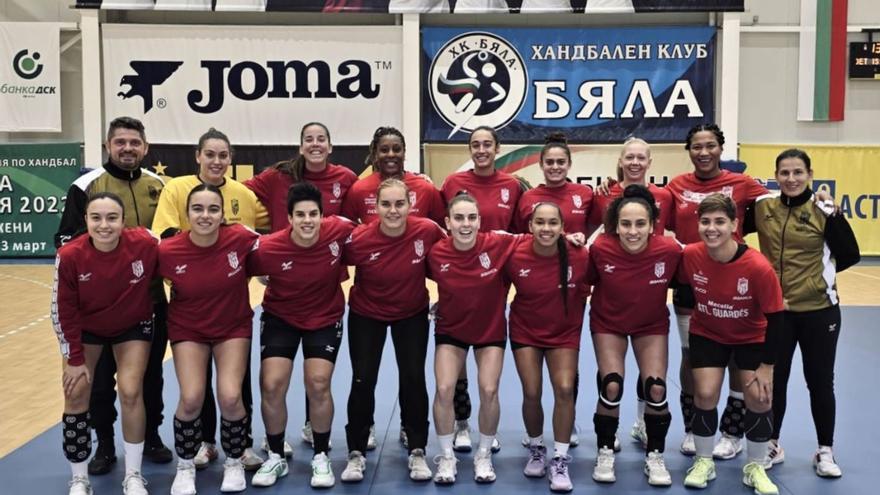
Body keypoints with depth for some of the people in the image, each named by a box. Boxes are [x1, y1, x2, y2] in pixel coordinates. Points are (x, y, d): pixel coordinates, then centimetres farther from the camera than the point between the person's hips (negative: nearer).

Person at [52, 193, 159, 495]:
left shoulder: (145, 245, -31)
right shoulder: (69, 256, -28)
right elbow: (62, 312, -16)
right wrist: (75, 359, -12)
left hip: (133, 326, 0)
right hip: (85, 328, 1)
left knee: (131, 393, -8)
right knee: (76, 395, -2)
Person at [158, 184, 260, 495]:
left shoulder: (240, 238, -21)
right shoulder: (168, 251, -22)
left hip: (233, 327, 0)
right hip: (188, 329, 0)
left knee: (230, 397, -15)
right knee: (191, 399, -15)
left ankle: (234, 462, 15)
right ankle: (185, 466, 14)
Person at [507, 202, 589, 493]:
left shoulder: (579, 256, -21)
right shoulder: (515, 256, -20)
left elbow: (583, 293, -4)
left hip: (564, 333, 0)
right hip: (525, 331, 0)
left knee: (565, 390, -13)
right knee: (531, 393, -5)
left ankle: (560, 460, 4)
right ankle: (536, 449, 23)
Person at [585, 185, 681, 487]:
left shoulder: (670, 250, -27)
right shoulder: (600, 249, -27)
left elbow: (678, 282, -5)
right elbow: (586, 280, -7)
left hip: (652, 325, 1)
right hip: (608, 323, -1)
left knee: (656, 389, -9)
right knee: (611, 387, -13)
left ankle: (655, 457, 14)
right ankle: (605, 453, 10)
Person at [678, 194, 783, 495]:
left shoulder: (758, 267, -29)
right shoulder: (690, 255, -24)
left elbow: (775, 319, -19)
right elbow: (682, 288, 0)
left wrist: (767, 366, -15)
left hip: (751, 337, -1)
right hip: (707, 334, 1)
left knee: (760, 397, -7)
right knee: (705, 394, -9)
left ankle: (755, 468, 16)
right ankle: (704, 462, 14)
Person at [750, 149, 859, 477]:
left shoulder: (823, 211, -8)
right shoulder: (762, 207, -2)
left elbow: (850, 255, -7)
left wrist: (821, 272, -8)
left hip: (818, 311, -2)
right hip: (774, 310, 2)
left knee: (820, 381, 9)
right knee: (774, 379, 12)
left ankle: (825, 452, 24)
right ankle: (773, 445, 29)